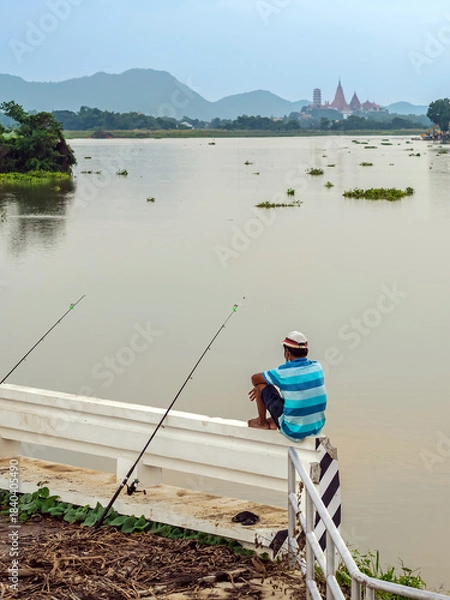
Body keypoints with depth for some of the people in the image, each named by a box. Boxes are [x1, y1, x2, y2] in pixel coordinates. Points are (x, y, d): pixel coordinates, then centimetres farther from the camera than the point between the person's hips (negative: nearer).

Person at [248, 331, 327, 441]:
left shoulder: (284, 372, -17)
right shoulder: (317, 367, 0)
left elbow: (254, 378, -1)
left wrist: (260, 388, 22)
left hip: (293, 431, -6)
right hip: (317, 428, 6)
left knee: (261, 385, 5)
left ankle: (262, 422, 26)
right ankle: (273, 421, 44)